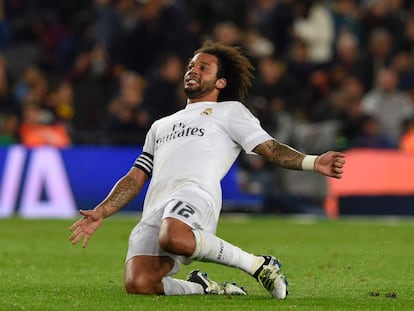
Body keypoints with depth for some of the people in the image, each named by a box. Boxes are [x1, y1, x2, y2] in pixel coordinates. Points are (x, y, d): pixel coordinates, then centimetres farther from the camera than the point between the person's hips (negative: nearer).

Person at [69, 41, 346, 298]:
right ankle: (203, 288, 4)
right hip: (154, 211, 5)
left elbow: (270, 148, 10)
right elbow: (136, 178, 34)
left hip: (195, 194, -5)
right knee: (138, 284, -25)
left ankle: (257, 265, -19)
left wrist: (313, 163, -8)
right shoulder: (161, 126, 38)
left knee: (173, 238, -43)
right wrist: (101, 213, 21)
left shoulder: (230, 110, 23)